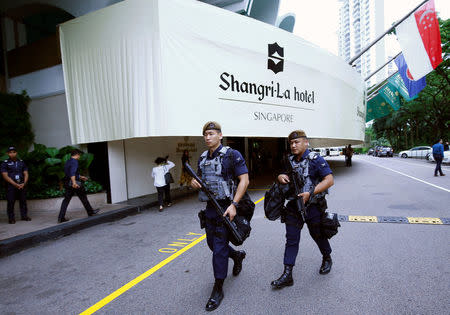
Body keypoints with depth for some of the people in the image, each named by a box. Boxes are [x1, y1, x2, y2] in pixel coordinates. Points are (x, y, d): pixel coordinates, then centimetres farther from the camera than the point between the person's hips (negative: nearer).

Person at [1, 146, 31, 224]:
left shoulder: (21, 162, 11)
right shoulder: (5, 163, 1)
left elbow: (26, 174, 9)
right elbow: (5, 176, -7)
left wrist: (24, 183, -7)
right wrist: (15, 184, -14)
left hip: (22, 185, 3)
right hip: (11, 186, -3)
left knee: (23, 201, 6)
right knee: (10, 202, -1)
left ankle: (24, 216, 15)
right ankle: (11, 218, 7)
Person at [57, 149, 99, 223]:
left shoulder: (68, 162, 18)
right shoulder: (74, 161, -12)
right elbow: (72, 172, -27)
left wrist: (80, 177, 37)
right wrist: (74, 182, -36)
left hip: (67, 183, 8)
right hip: (76, 184, -8)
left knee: (66, 200, 6)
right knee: (83, 198, 5)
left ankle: (61, 217, 2)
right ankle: (90, 212, 18)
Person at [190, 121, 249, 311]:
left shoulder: (232, 155, -11)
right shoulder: (203, 158, 9)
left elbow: (244, 180, -15)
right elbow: (200, 179, 22)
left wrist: (233, 205, -22)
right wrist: (195, 183, -3)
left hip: (226, 208, -7)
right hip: (210, 208, 7)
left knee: (219, 248, -3)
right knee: (212, 243, 18)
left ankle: (218, 290, 12)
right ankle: (237, 256, 46)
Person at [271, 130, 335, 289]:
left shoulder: (315, 159, -12)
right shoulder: (290, 160, 8)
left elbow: (329, 180, -19)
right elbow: (283, 176, 20)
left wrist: (310, 193, -27)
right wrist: (280, 177, -6)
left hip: (313, 206, -4)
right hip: (294, 205, 5)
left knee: (317, 235, 16)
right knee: (291, 239, 3)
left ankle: (327, 258, 46)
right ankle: (287, 275, 8)